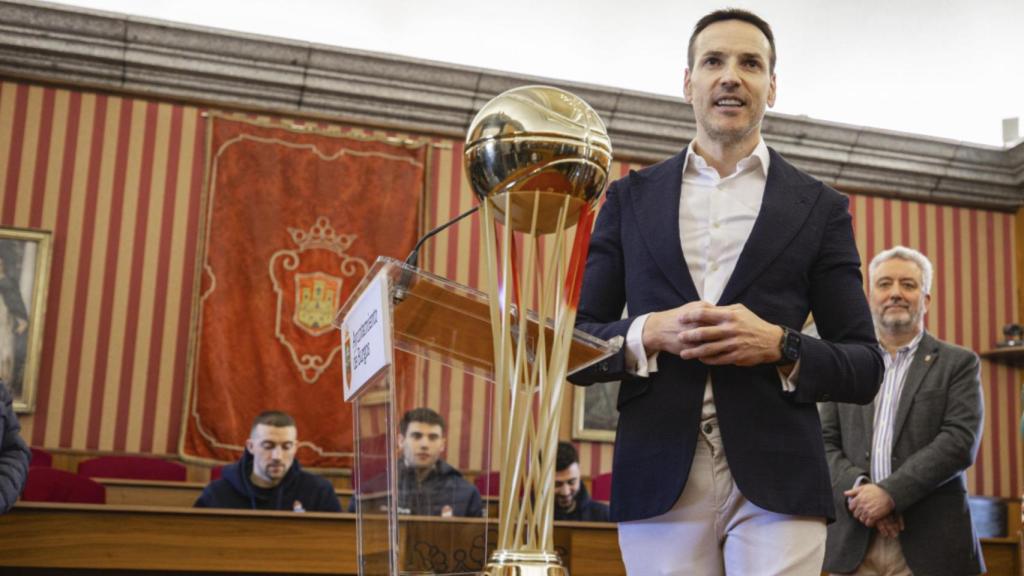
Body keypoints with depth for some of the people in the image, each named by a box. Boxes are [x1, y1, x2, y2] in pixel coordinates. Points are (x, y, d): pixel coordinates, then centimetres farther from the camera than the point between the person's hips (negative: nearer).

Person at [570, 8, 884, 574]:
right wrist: (649, 333, -10)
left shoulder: (820, 208, 9)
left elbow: (864, 368, 8)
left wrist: (780, 346, -10)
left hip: (777, 483, 0)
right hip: (658, 482, 1)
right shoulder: (629, 198, 11)